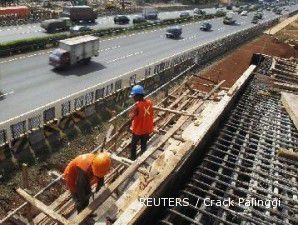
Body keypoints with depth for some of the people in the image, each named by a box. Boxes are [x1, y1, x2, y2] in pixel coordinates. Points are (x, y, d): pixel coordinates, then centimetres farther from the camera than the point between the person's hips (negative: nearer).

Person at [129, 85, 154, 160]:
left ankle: (133, 159, 35)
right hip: (147, 129, 5)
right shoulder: (149, 102, -8)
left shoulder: (137, 105, -26)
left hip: (138, 130, -5)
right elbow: (151, 116, 2)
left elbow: (131, 117, -27)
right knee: (144, 145, 23)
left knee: (133, 145, 19)